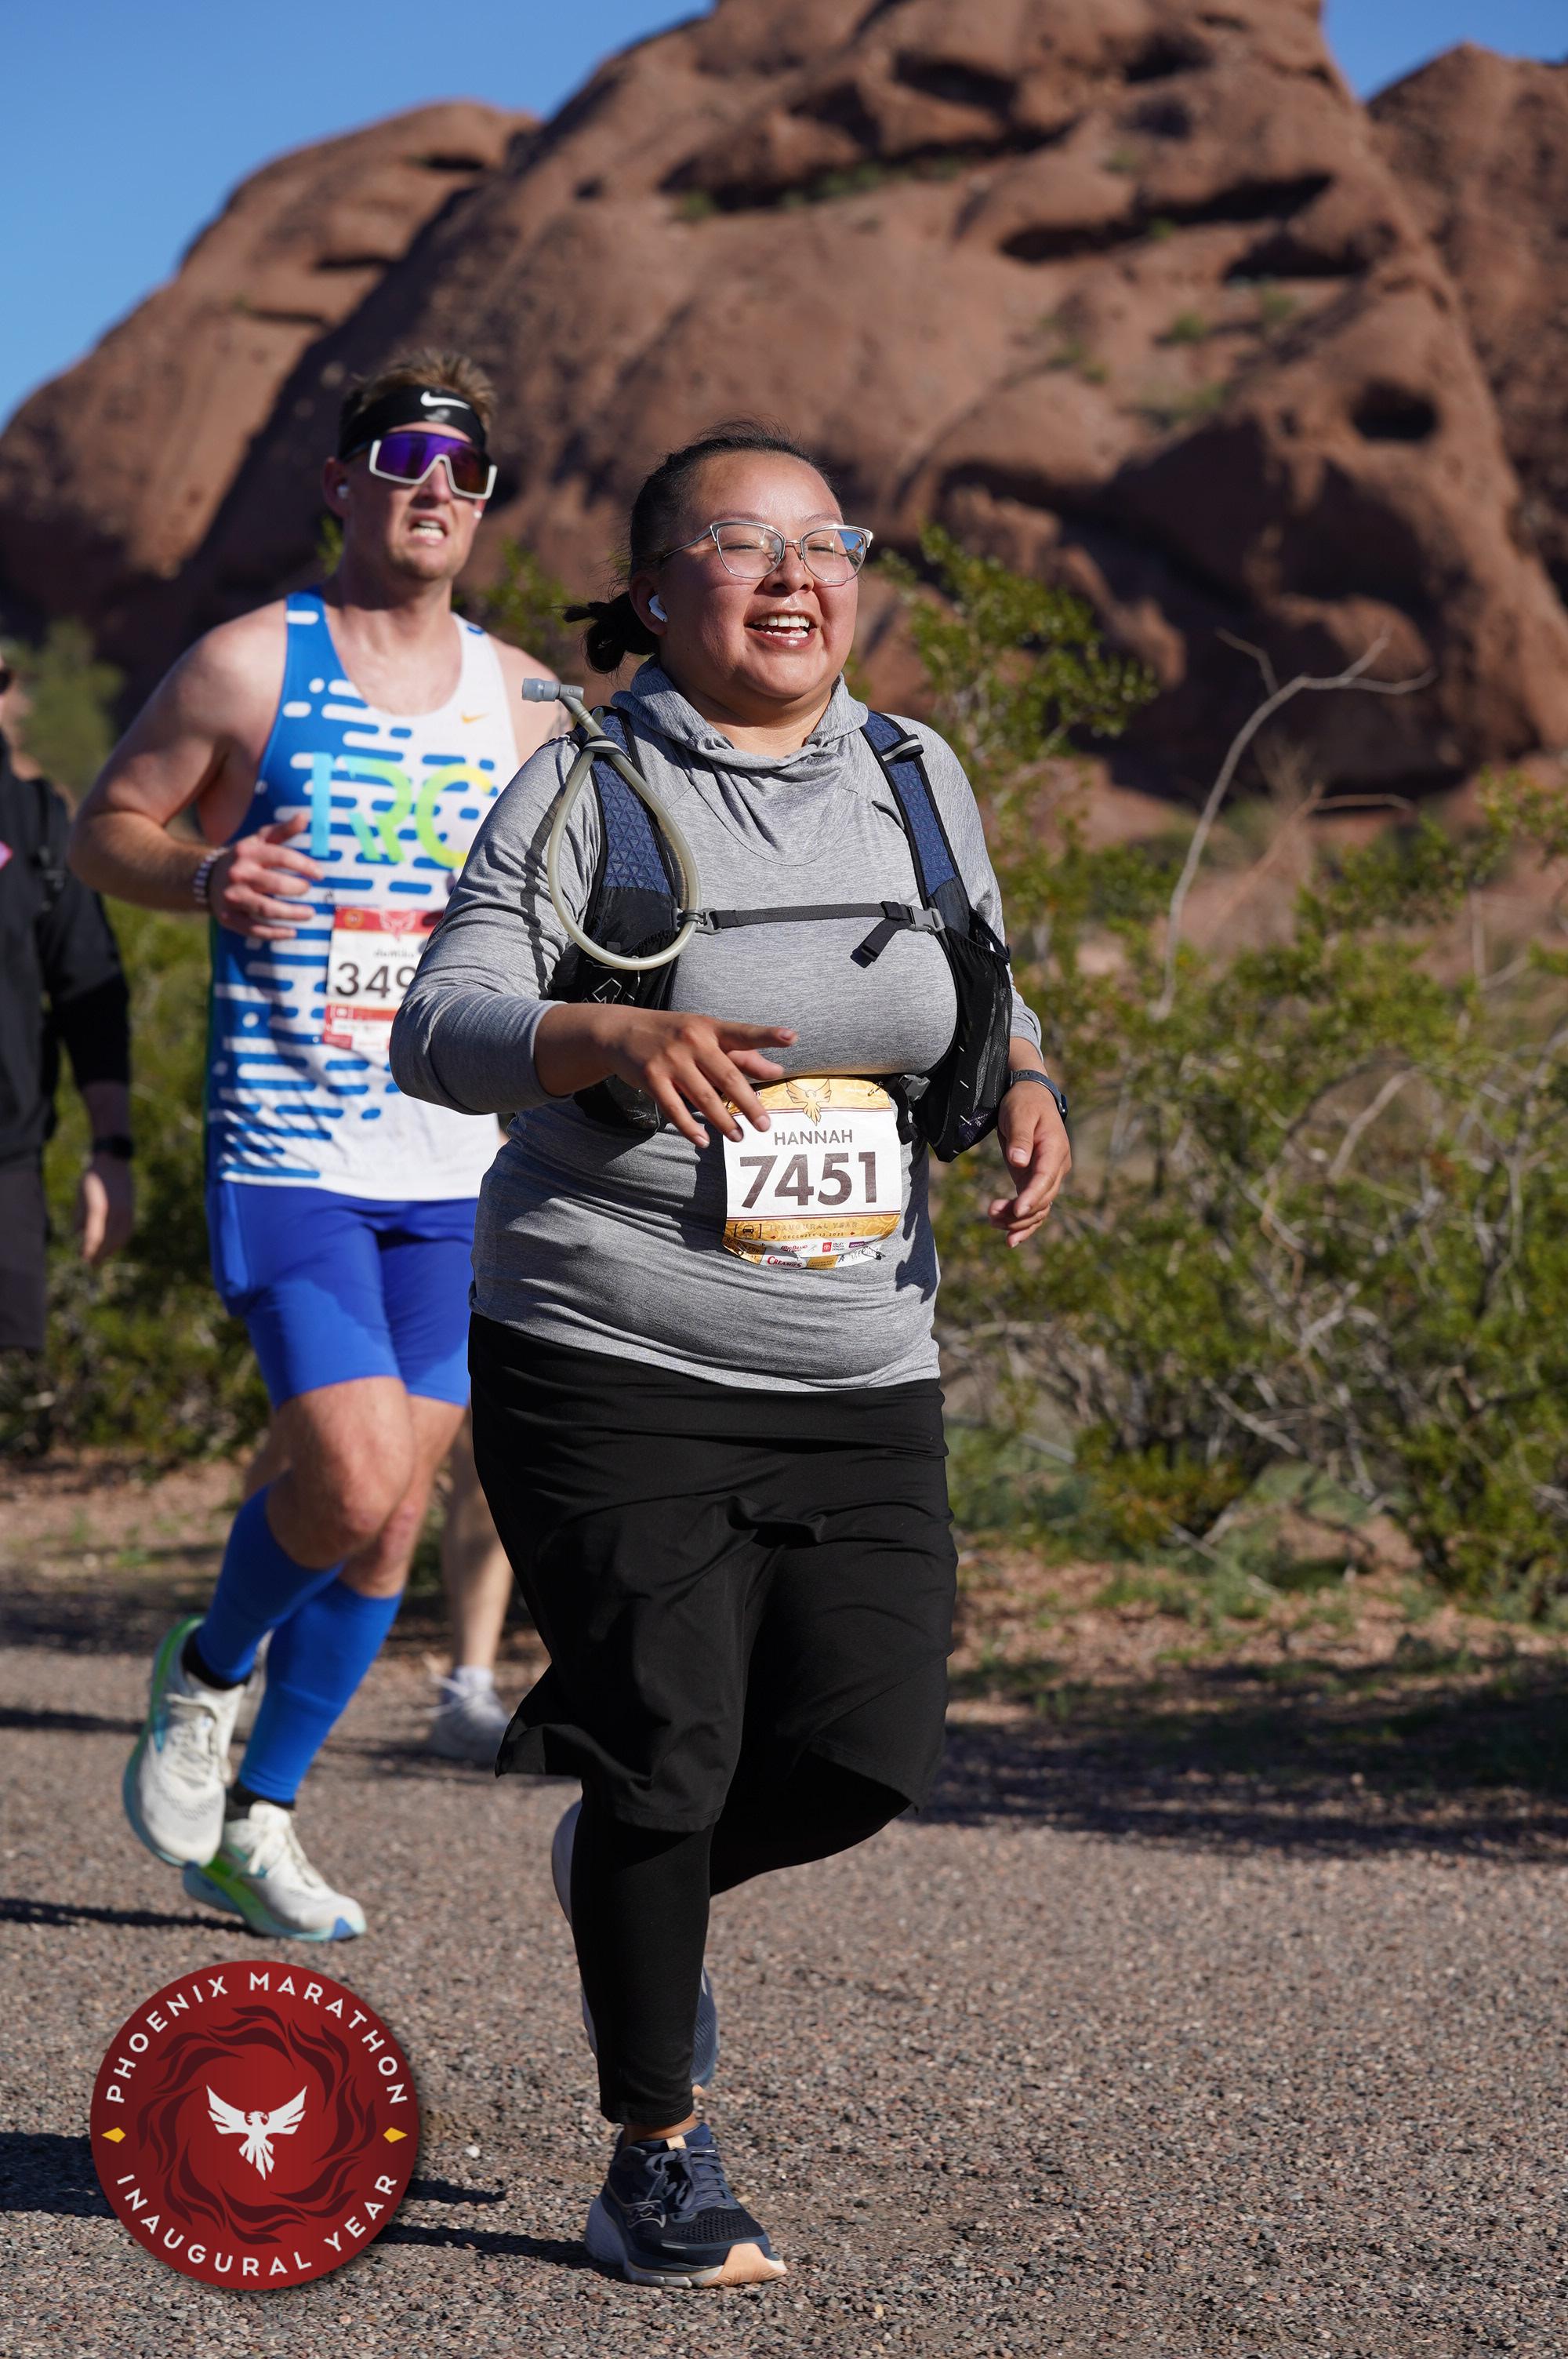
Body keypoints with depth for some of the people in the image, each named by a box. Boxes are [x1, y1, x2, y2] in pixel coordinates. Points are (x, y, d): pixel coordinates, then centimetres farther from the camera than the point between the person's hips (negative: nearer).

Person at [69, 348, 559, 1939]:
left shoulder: (516, 693, 10)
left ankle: (254, 1821, 23)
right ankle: (205, 1672, 15)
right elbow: (106, 826, 3)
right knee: (350, 1478, -17)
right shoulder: (249, 663, -3)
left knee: (394, 1517, 6)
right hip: (286, 1155, -5)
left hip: (453, 1168, 5)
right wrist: (201, 876, -17)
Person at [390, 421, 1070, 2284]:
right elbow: (439, 1032, -13)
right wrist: (616, 1032, -33)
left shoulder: (915, 780, 9)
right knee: (667, 1755, -5)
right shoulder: (587, 788, -5)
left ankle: (637, 1867, 29)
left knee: (866, 1751, -4)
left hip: (858, 1375, 4)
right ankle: (655, 2166, 14)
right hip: (609, 1362, -4)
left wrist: (1028, 1089, -2)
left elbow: (982, 1008, 21)